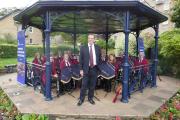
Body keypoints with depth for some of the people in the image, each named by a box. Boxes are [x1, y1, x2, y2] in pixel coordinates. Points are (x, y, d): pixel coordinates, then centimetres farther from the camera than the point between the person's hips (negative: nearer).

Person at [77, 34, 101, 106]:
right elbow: (81, 59, 0)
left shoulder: (97, 48, 7)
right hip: (86, 69, -2)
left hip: (94, 69, 2)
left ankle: (90, 98, 27)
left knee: (92, 85, 10)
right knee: (84, 85, 1)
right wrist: (81, 69, -5)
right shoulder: (83, 48, 1)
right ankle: (81, 99, 16)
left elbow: (99, 58, 13)